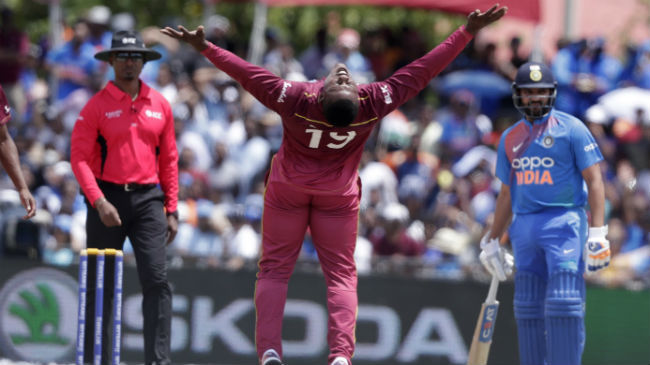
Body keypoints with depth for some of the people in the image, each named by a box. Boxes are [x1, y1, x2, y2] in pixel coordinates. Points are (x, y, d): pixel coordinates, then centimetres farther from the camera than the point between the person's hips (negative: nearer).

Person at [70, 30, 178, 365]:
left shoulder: (160, 105, 9)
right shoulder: (97, 105, -1)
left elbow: (169, 160, 13)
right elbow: (79, 158, -6)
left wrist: (171, 210, 9)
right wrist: (98, 202, -17)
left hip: (148, 199, 2)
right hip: (107, 198, -2)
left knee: (157, 280, -9)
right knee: (101, 285, 3)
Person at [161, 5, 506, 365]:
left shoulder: (296, 99, -33)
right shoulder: (374, 103, -29)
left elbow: (248, 73, -28)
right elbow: (422, 71, -24)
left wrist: (204, 47, -22)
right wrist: (467, 32, -20)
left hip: (288, 190, -1)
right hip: (339, 196, 1)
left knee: (275, 268, 7)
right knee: (341, 274, 9)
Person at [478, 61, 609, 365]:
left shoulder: (571, 128, 1)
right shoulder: (510, 138, 18)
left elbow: (594, 180, -4)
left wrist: (597, 232, -14)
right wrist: (492, 241, 23)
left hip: (563, 222, -6)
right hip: (524, 227, 6)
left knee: (563, 304, -16)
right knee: (527, 307, 5)